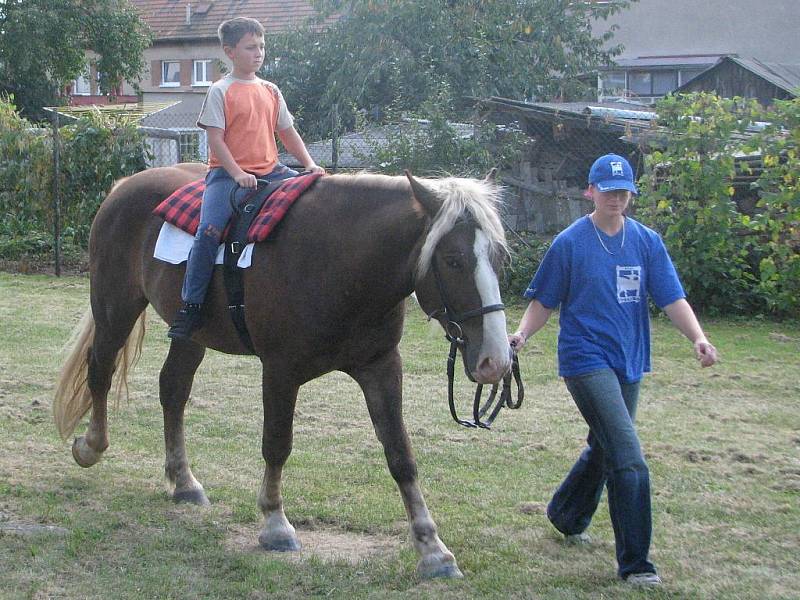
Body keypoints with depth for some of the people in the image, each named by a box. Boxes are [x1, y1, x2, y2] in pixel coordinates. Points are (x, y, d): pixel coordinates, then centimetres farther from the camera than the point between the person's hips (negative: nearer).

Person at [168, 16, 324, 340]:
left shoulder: (271, 91, 14)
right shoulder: (221, 91, -2)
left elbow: (287, 132, 20)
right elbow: (215, 138, -8)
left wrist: (309, 163, 5)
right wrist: (238, 174, -19)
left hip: (269, 169, 6)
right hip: (227, 171, -5)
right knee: (209, 230, -26)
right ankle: (190, 306, -19)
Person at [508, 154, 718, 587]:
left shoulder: (647, 242, 5)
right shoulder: (570, 242, -6)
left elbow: (671, 297, -1)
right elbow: (544, 301, 0)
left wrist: (697, 337, -17)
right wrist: (522, 333, -18)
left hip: (629, 361, 6)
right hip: (586, 360, -6)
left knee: (604, 449, 21)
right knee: (629, 459, -15)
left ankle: (566, 517, 47)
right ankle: (634, 563, -9)